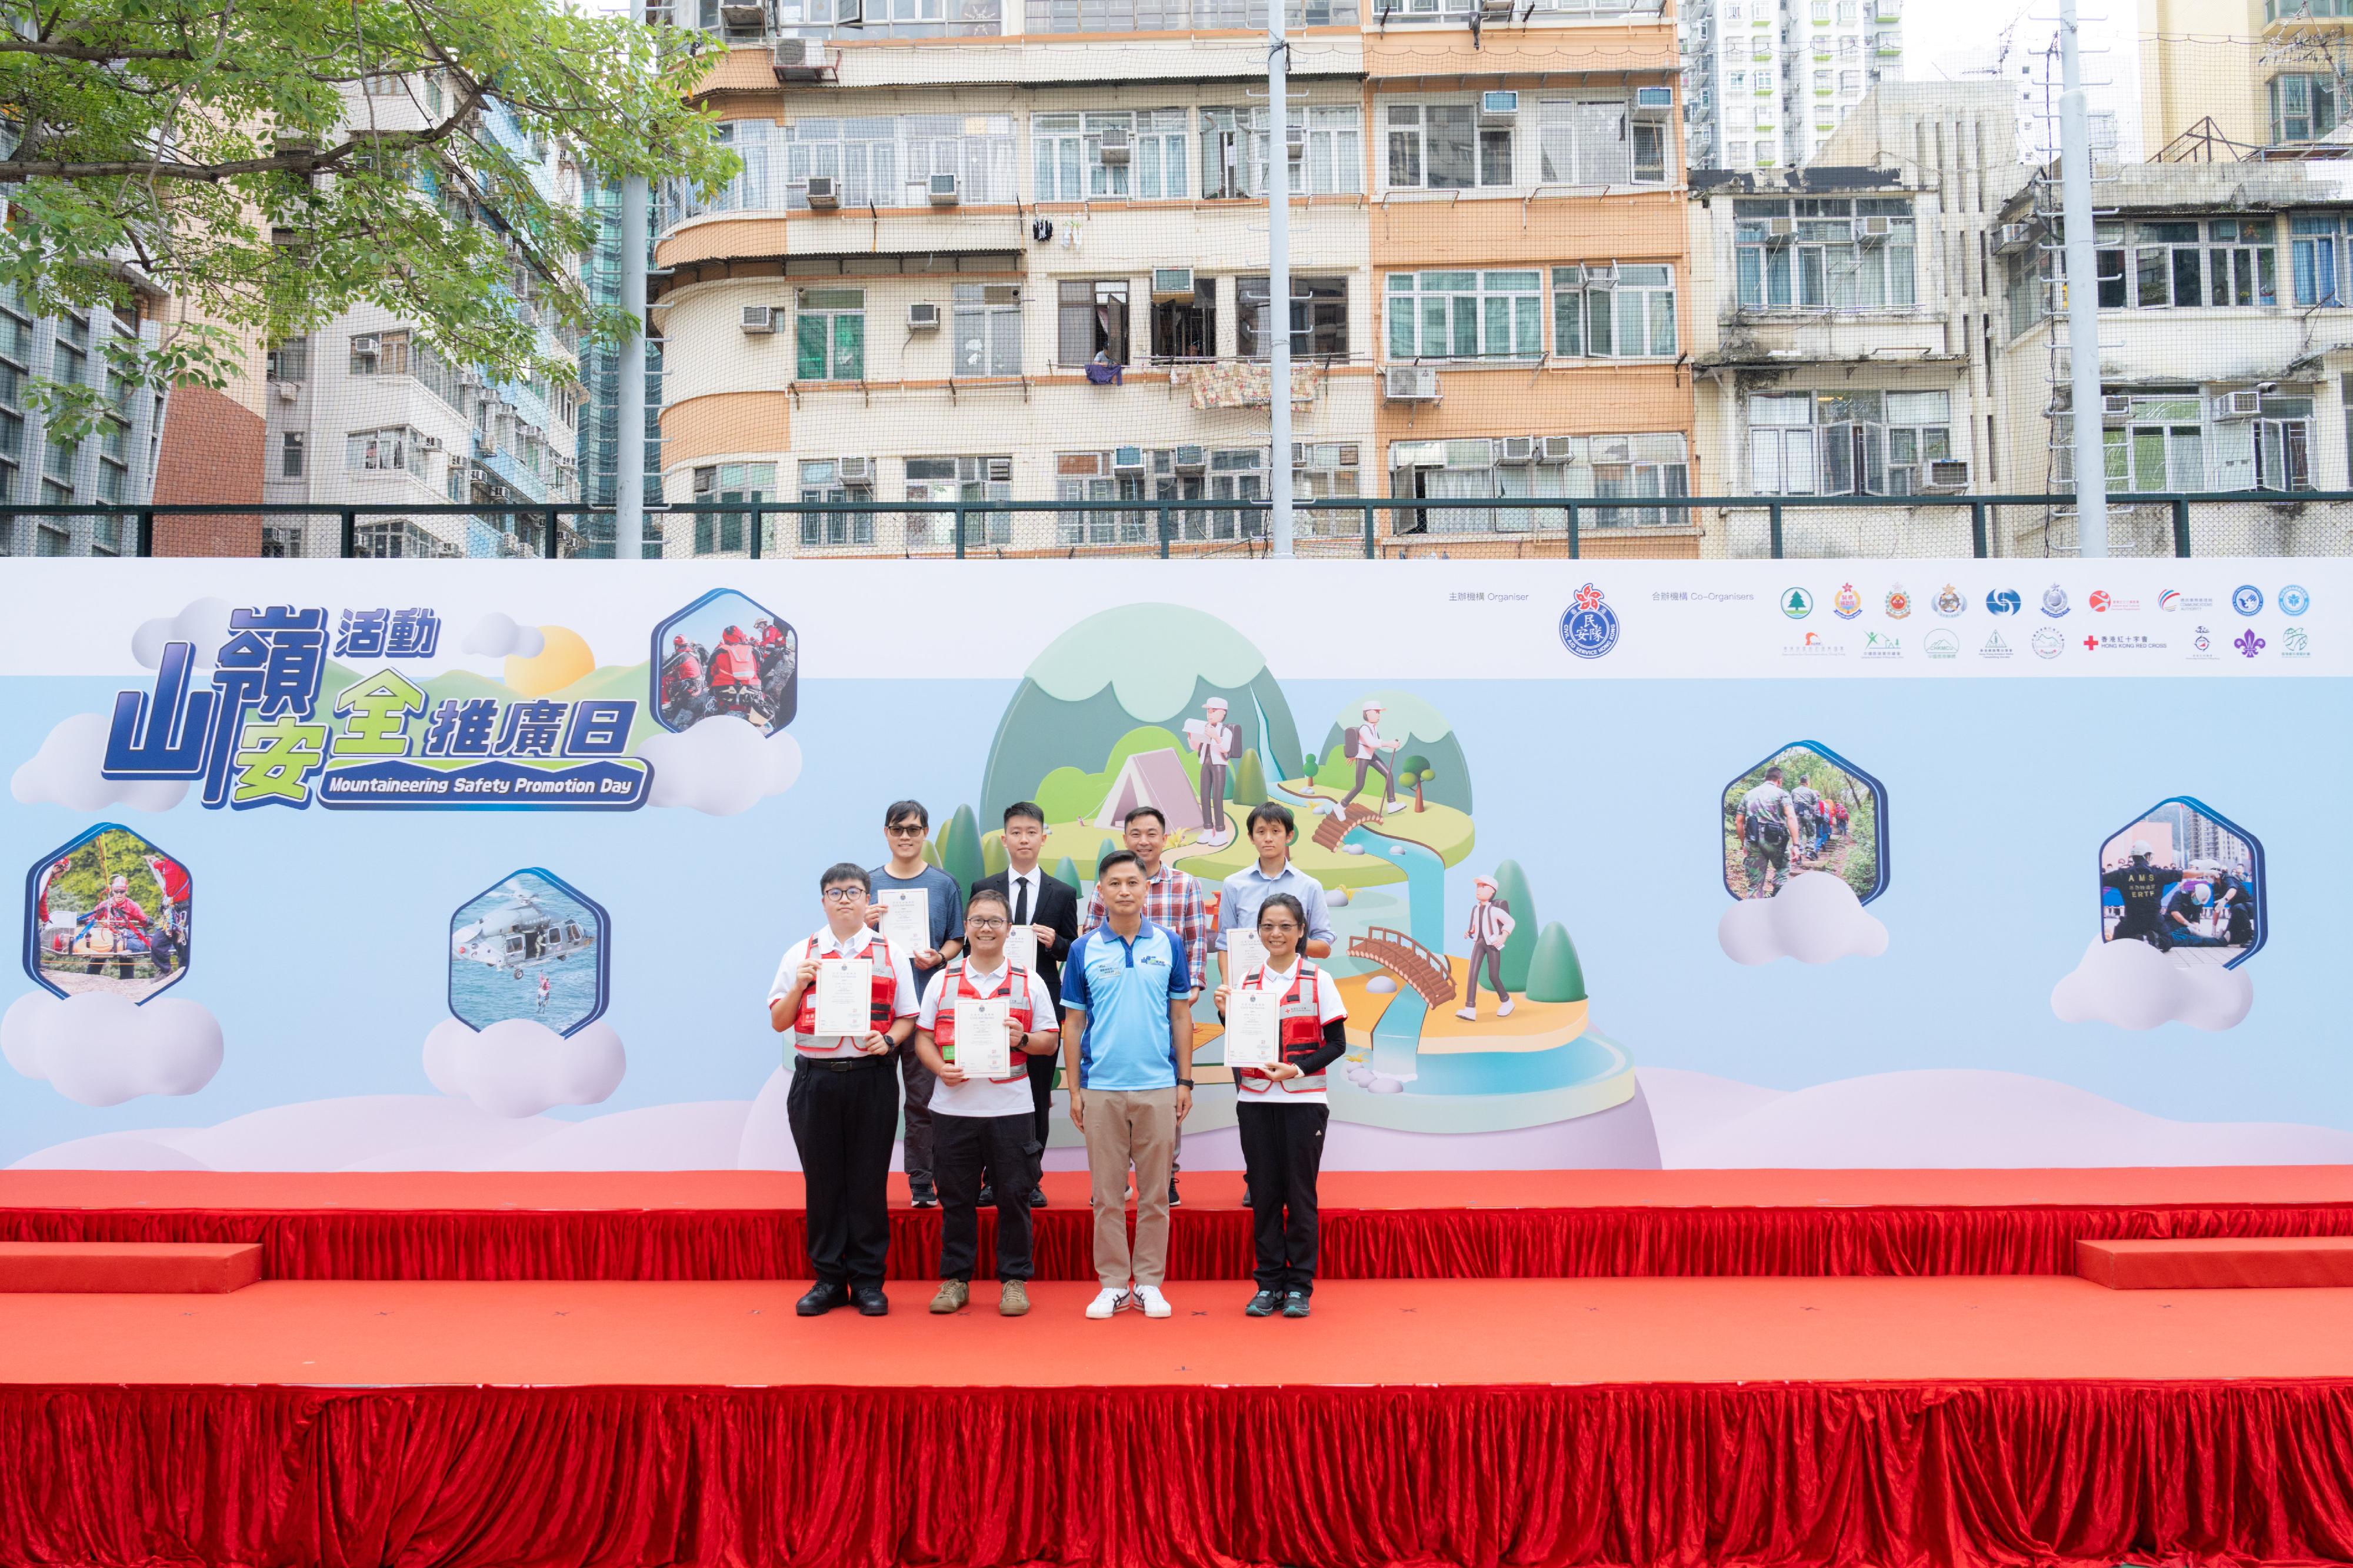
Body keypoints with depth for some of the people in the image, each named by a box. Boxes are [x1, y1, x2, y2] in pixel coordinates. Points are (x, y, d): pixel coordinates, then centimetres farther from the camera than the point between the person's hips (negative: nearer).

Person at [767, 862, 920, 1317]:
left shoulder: (890, 955, 8)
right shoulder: (800, 955, 9)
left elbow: (907, 1019, 8)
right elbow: (778, 1022, 9)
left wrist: (887, 1041, -12)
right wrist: (799, 985, -8)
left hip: (870, 1078, -1)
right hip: (815, 1078, 1)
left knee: (869, 1181, 3)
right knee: (822, 1180, 5)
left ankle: (868, 1280, 12)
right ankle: (828, 1279, 16)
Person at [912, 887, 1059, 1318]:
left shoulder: (1029, 983, 6)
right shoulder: (943, 980, 8)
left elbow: (1051, 1040, 6)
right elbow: (922, 1036, 7)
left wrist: (1023, 1039, -14)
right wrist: (940, 1067, -11)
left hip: (1011, 1107, -1)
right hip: (953, 1106, 1)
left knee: (1013, 1196, 3)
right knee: (956, 1196, 7)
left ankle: (1014, 1279, 15)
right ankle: (955, 1278, 19)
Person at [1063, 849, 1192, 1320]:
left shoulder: (1168, 944, 3)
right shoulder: (1084, 950, 2)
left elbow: (1181, 1015, 7)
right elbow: (1073, 1022, 6)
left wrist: (1185, 1081, 3)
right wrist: (1073, 1089, 2)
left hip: (1158, 1086, 0)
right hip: (1101, 1087, 0)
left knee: (1155, 1192, 6)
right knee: (1107, 1193, 6)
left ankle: (1149, 1283, 16)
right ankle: (1112, 1284, 15)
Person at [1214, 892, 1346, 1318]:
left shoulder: (1318, 980, 0)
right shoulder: (1245, 982, 7)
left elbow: (1336, 1043, -1)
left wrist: (1298, 1069, -15)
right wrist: (1226, 1013, -9)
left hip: (1303, 1099, -2)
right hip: (1255, 1101, 2)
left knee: (1301, 1192, 1)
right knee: (1263, 1191, 5)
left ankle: (1299, 1285, 11)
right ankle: (1269, 1282, 14)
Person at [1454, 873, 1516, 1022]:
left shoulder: (1495, 909, -12)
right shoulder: (1475, 909, 7)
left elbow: (1510, 922, -7)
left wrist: (1503, 937, -18)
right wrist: (1469, 932, 5)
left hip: (1493, 944, -5)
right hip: (1479, 942, 5)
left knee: (1493, 976, 0)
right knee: (1473, 972, -12)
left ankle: (1507, 1002, 29)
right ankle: (1470, 1010, -20)